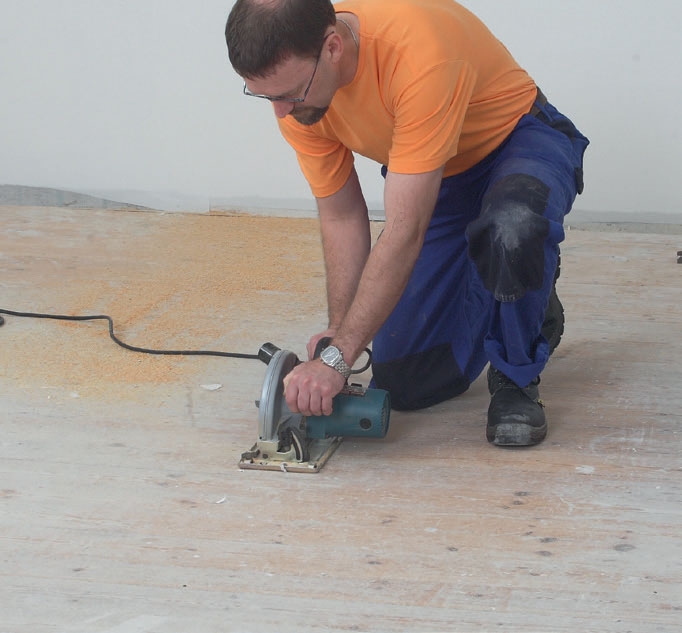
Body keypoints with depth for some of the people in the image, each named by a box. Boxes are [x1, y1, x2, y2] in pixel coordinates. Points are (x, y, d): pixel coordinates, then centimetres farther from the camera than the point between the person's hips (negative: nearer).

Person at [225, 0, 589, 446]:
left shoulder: (418, 52, -40)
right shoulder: (291, 85, -19)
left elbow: (405, 232, -40)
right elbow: (341, 216, -7)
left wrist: (338, 358, -40)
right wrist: (339, 333, -18)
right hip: (437, 178, 6)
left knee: (511, 232, -43)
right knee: (402, 384, -2)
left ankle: (517, 380, -13)